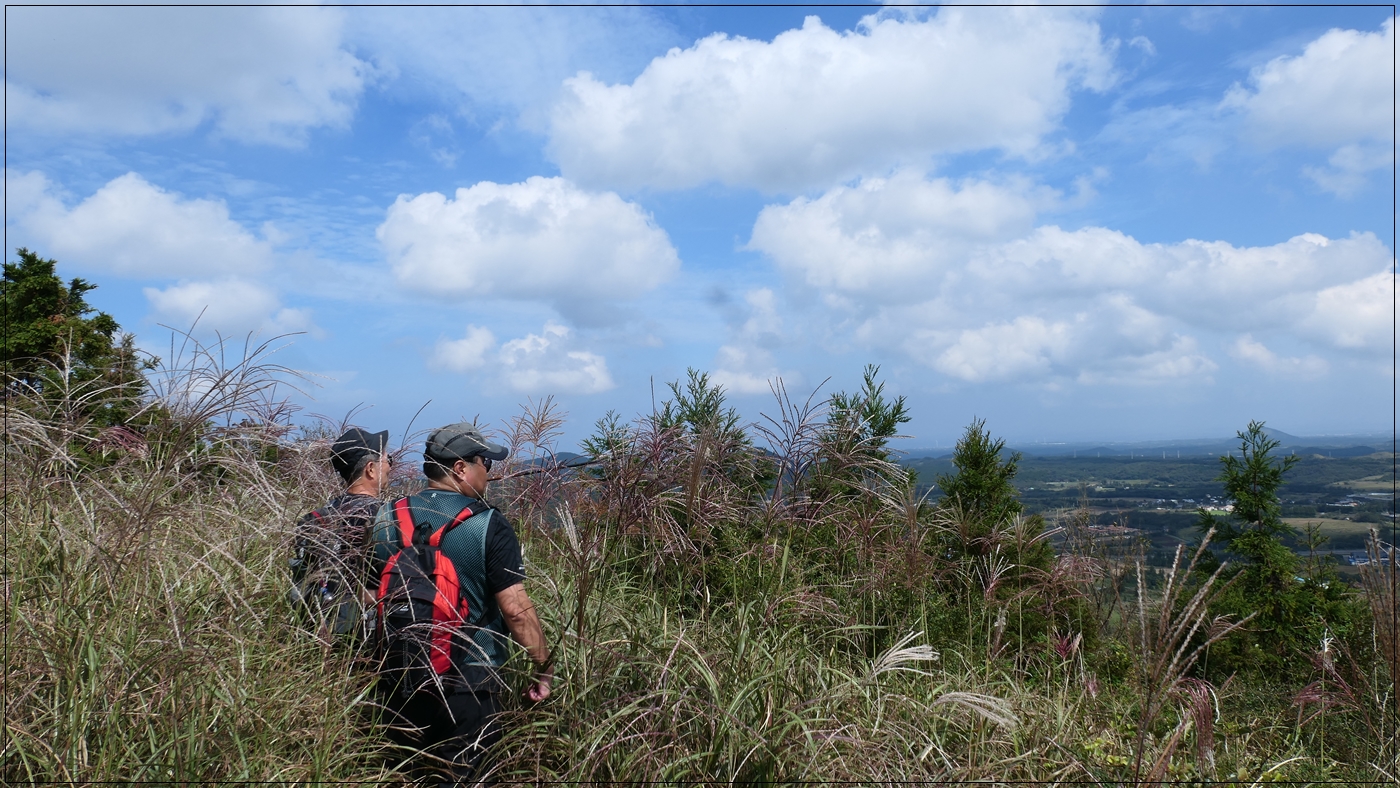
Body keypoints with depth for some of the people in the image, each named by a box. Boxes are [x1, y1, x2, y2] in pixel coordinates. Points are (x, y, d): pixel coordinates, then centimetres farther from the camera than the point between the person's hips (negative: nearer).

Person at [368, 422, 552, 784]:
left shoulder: (387, 519, 0)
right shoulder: (488, 526, -15)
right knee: (462, 777, 11)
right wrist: (544, 669, -7)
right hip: (469, 685, -4)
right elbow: (516, 609, -18)